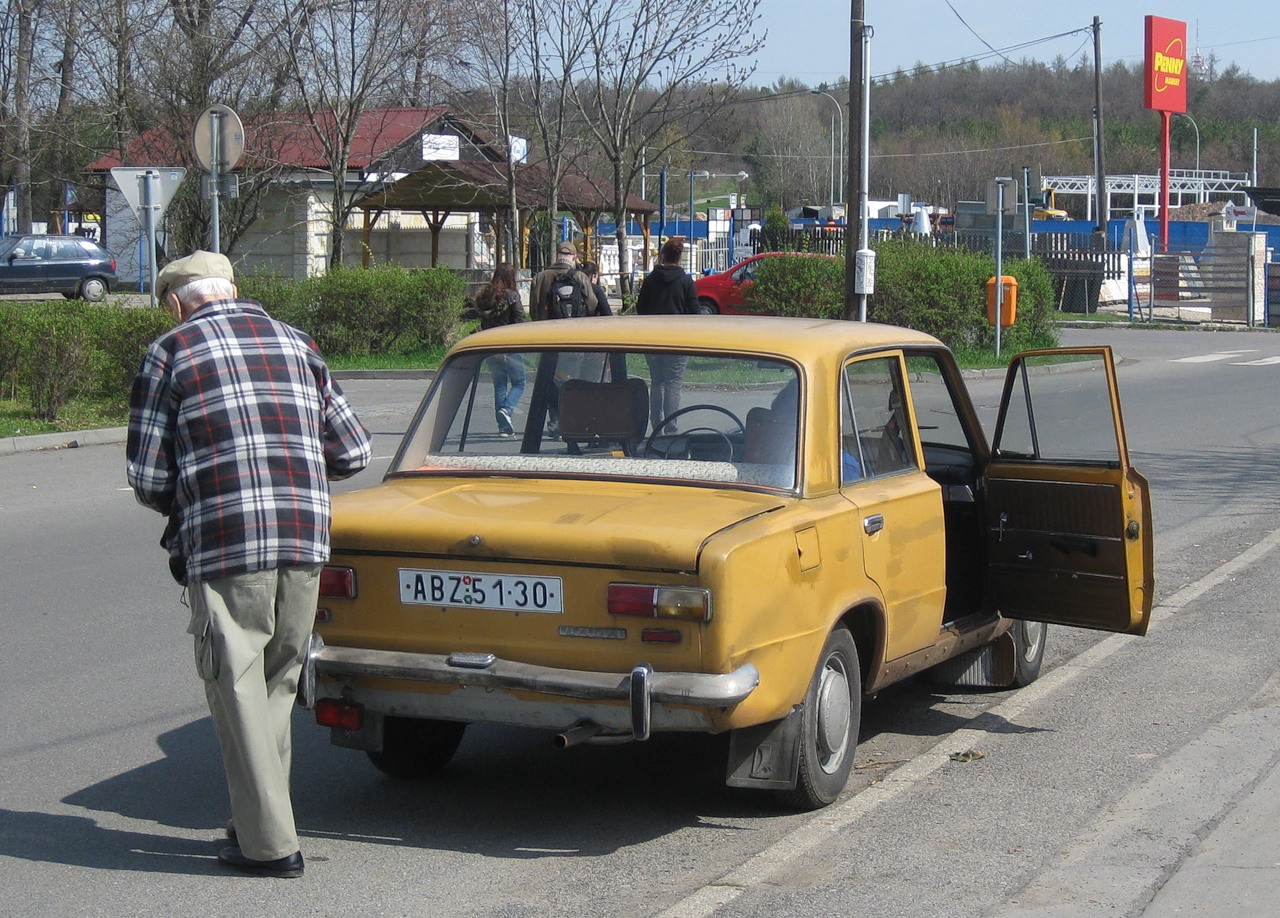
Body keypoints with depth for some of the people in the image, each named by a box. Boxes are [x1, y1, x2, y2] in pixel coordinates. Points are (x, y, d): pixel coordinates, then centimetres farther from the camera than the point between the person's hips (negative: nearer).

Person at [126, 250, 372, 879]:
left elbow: (147, 479, 0)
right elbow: (352, 453, 12)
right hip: (306, 542, 4)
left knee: (238, 690, 3)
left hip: (223, 547, -4)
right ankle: (260, 821, 25)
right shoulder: (295, 344, 14)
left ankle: (270, 844, 4)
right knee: (278, 685, 18)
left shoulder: (169, 353, 2)